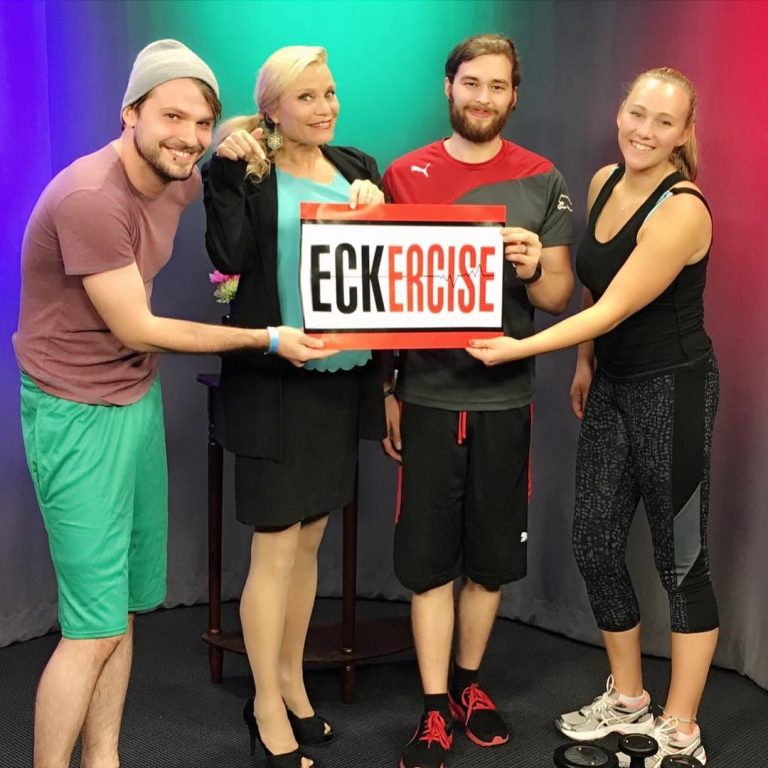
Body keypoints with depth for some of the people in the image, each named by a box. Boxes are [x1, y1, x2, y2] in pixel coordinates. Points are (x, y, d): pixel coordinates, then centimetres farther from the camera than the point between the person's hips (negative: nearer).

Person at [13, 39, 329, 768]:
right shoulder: (89, 197, -23)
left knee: (125, 609, 12)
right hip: (79, 415, -7)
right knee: (95, 627, -4)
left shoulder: (180, 178, 2)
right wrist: (267, 338, -11)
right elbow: (136, 329, -18)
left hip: (140, 400, 8)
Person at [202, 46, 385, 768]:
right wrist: (227, 172, -21)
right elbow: (230, 257, -19)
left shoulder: (357, 167, 10)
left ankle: (289, 683, 32)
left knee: (309, 539, 15)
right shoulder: (248, 172, -4)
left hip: (343, 376, 5)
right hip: (274, 380, -5)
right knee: (276, 546, 0)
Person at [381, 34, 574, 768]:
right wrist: (385, 389, 3)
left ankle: (468, 681, 31)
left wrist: (535, 270, -19)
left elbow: (559, 297, 4)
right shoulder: (404, 175, 2)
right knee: (428, 557, 2)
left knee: (491, 553, 11)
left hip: (505, 398, 1)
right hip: (428, 397, 0)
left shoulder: (543, 182, 2)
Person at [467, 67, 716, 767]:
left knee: (681, 560, 2)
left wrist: (520, 349, -20)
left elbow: (614, 308, -21)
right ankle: (627, 700, 30)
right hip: (611, 386, 8)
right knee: (595, 546, 10)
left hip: (672, 391, -8)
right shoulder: (603, 183, 4)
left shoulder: (681, 210, -20)